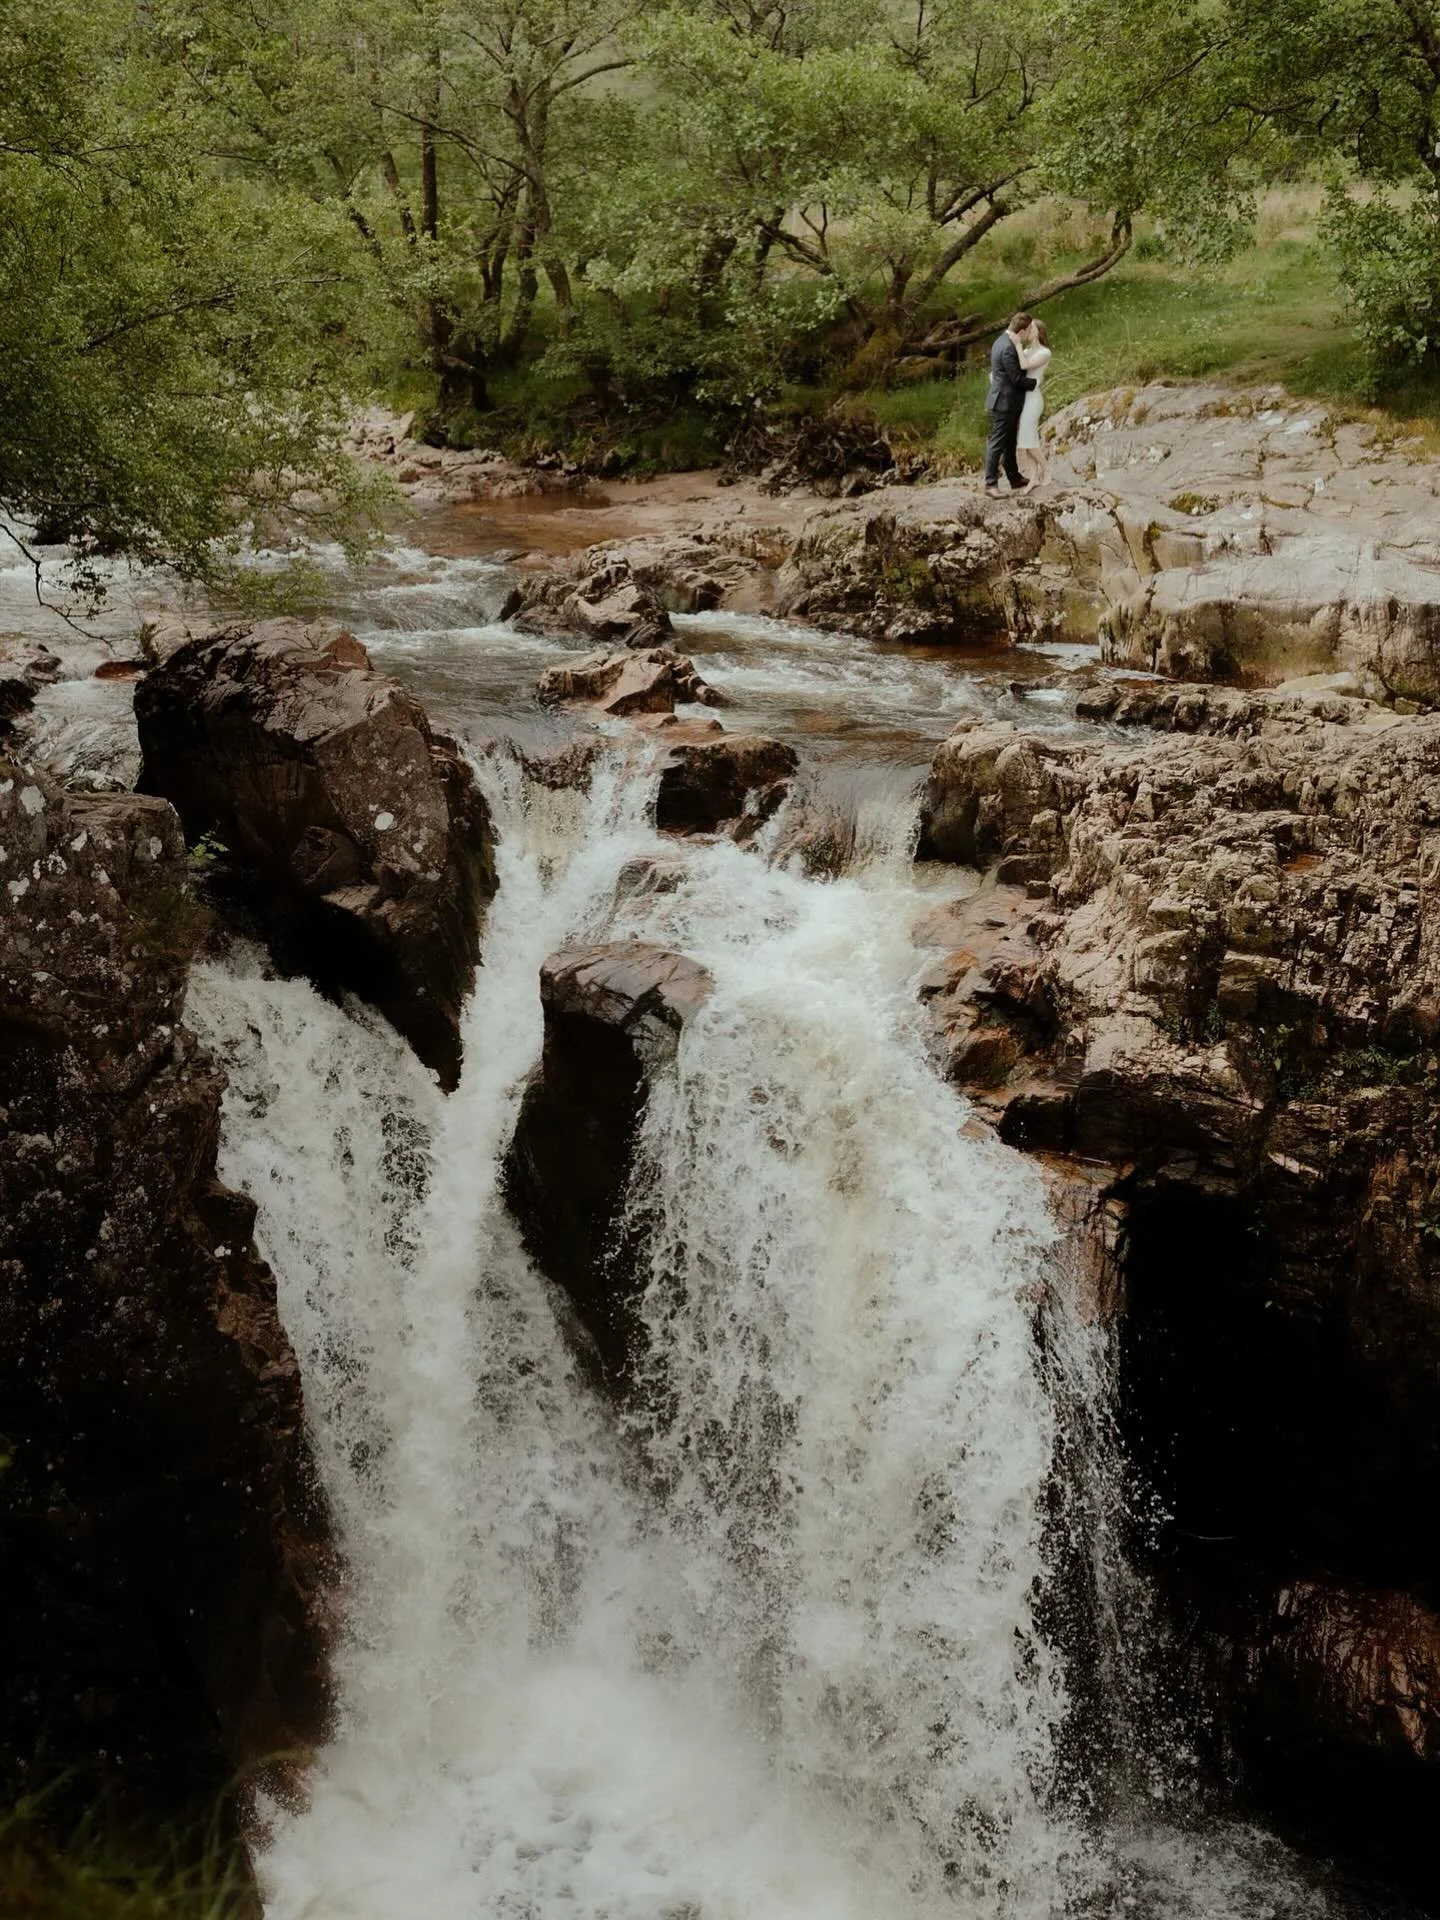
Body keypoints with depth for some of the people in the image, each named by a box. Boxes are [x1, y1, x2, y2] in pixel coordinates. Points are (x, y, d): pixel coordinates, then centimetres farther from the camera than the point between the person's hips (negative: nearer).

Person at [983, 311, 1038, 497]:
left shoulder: (1002, 342, 10)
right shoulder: (1008, 349, -22)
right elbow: (1017, 379, -20)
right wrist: (1036, 383, -5)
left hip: (1008, 403, 10)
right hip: (1004, 403, -10)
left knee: (1009, 444, 15)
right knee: (997, 444, -5)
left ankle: (1016, 481, 21)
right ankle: (991, 484, -2)